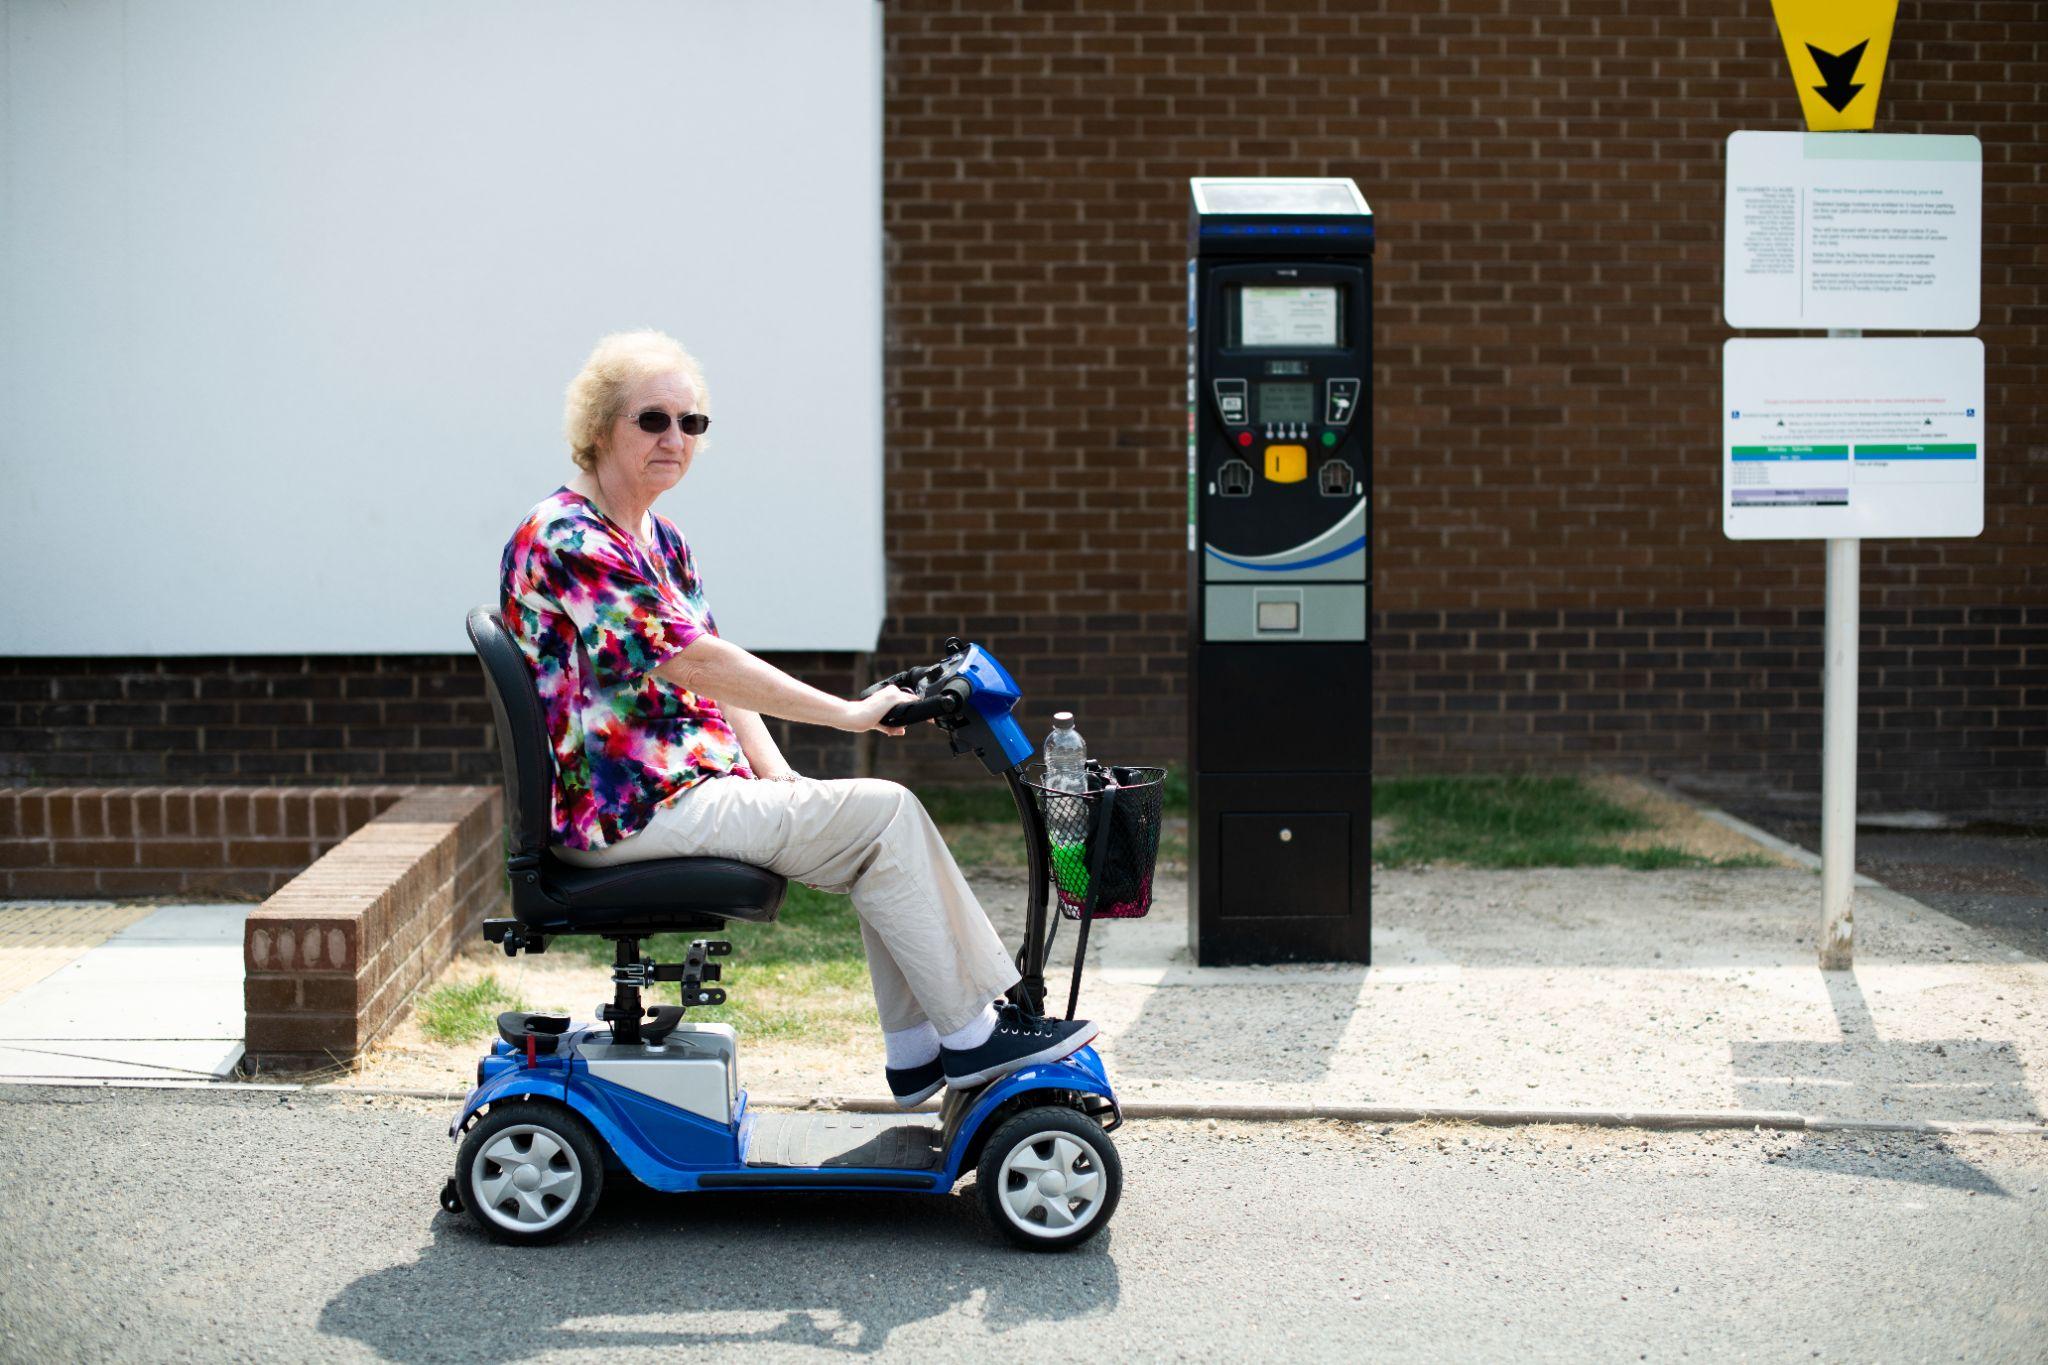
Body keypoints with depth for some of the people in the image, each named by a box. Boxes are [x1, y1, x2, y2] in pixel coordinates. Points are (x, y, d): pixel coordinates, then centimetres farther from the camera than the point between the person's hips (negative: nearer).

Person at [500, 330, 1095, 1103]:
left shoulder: (658, 539, 15)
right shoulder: (568, 539, -17)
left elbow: (715, 673, 15)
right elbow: (692, 663, -23)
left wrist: (776, 776, -1)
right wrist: (848, 714, -21)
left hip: (689, 786, 10)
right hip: (632, 811, -10)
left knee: (879, 823, 2)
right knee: (880, 814, -14)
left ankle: (918, 1053, 5)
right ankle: (971, 1036, -5)